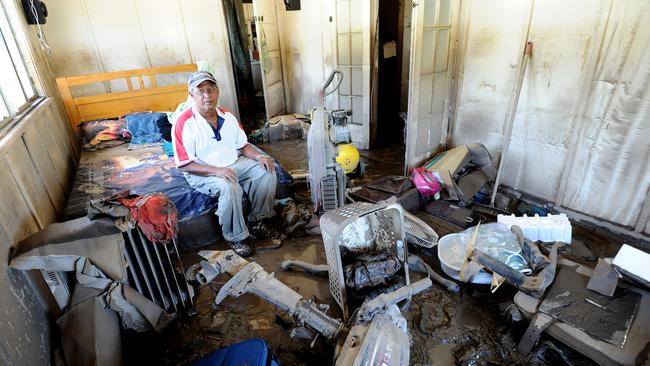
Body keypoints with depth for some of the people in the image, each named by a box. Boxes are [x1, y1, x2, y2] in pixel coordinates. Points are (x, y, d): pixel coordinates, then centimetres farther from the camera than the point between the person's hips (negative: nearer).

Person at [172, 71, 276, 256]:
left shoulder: (227, 116, 1)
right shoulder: (184, 123, -17)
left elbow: (242, 145, 8)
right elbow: (184, 165, -19)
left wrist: (259, 156, -12)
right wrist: (216, 171, -31)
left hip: (234, 164, 6)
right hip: (202, 173, -6)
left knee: (266, 170, -11)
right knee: (229, 187, -35)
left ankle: (258, 218, 5)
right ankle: (234, 237, -14)